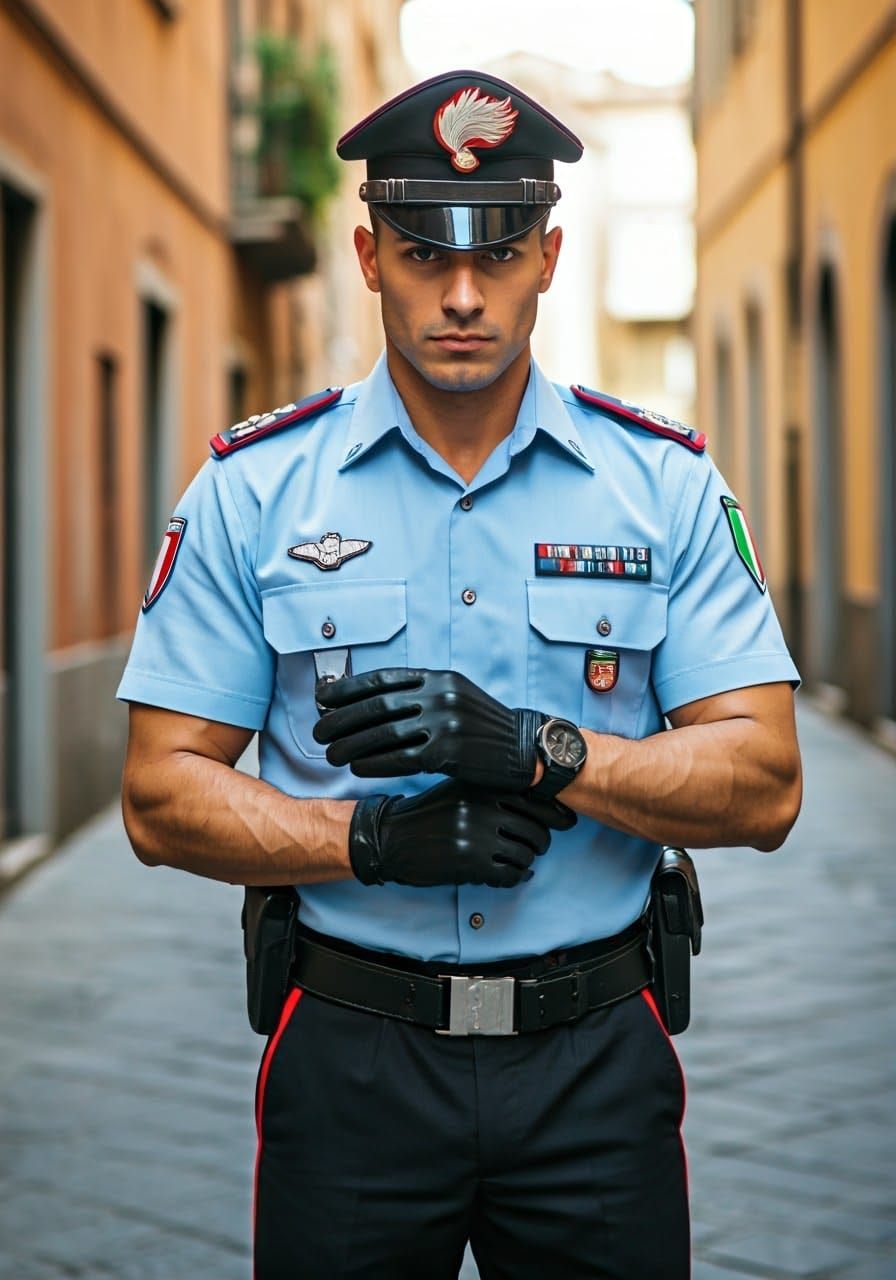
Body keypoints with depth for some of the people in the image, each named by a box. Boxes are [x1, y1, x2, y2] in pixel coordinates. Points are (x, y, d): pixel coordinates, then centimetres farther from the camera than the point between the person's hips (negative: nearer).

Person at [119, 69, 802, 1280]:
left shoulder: (667, 481, 0)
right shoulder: (251, 487, -1)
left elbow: (764, 785, -5)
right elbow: (163, 796, -3)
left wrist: (531, 749, -19)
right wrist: (380, 839, -18)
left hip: (595, 1056, 1)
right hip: (353, 1055, 0)